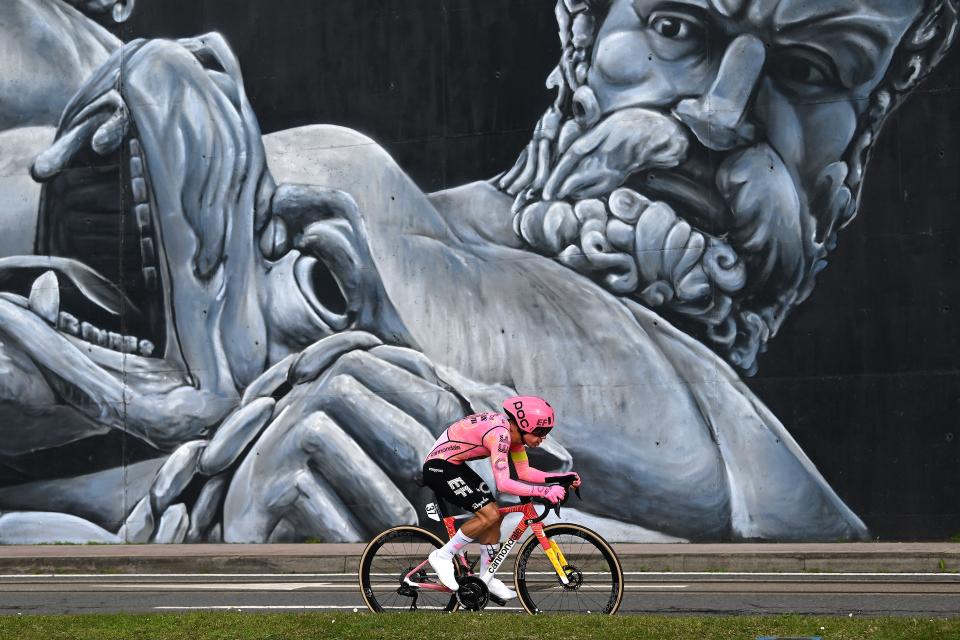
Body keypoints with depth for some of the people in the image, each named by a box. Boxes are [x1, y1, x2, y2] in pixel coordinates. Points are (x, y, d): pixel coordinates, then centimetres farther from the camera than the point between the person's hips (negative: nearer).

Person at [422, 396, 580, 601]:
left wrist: (559, 478, -3)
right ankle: (443, 556, -5)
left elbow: (524, 472, 7)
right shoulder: (499, 434, -28)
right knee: (489, 515, -17)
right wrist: (544, 491, -36)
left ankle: (487, 578, 18)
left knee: (494, 514, 7)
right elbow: (503, 484, -34)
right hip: (439, 468, -10)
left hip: (454, 466, 10)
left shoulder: (513, 431, 0)